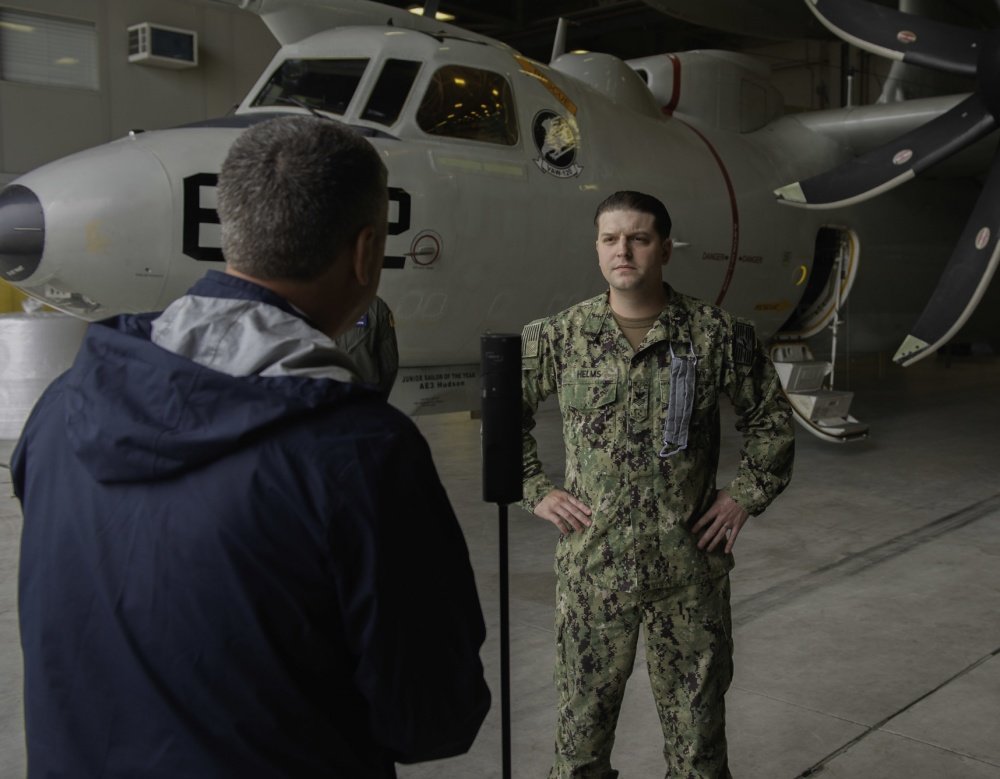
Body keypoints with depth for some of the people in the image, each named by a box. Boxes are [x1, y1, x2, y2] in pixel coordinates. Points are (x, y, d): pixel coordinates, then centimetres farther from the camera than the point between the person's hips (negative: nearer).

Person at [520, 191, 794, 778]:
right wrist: (535, 490, 3)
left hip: (692, 570, 0)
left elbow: (772, 420, 9)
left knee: (698, 722, 14)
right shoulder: (557, 338, -2)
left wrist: (746, 495, 1)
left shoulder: (719, 335, -3)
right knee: (584, 717, 12)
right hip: (592, 568, 0)